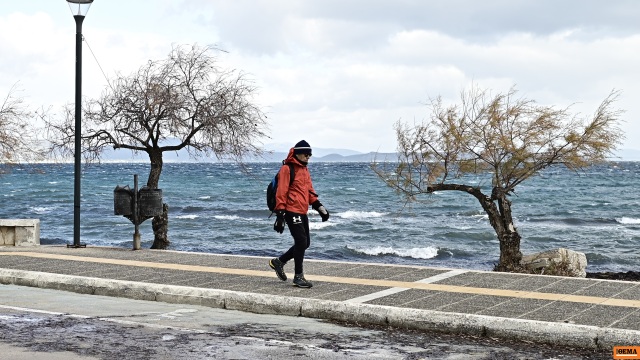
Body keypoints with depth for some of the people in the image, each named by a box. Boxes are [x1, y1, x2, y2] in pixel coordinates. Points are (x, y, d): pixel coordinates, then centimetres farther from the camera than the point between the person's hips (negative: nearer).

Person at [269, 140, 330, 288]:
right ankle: (298, 276, 1)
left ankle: (279, 262, 26)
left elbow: (310, 191, 24)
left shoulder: (305, 169, 18)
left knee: (305, 243, 11)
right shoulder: (287, 169, -9)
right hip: (292, 212, -9)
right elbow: (281, 193, -13)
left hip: (302, 212, 9)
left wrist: (319, 206, 13)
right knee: (301, 242, -9)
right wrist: (280, 214, -16)